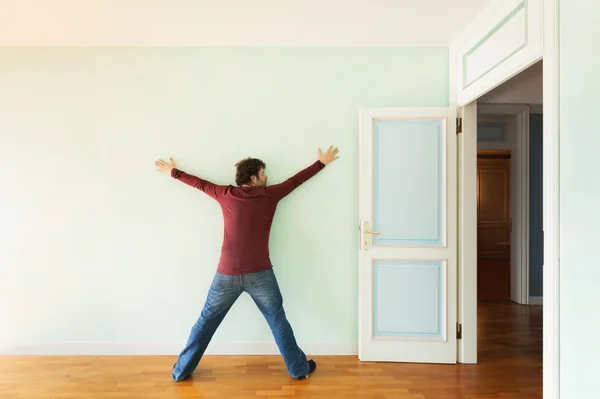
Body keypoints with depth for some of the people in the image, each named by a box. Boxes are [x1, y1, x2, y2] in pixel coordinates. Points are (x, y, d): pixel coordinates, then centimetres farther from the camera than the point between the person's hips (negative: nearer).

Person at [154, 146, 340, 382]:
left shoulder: (226, 195, 2)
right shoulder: (270, 195, -1)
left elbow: (199, 183, 15)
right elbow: (296, 180, 9)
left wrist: (173, 172, 32)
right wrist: (322, 162, 22)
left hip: (227, 275, 2)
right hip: (259, 274, -1)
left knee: (206, 322, 16)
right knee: (278, 320, 13)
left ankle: (182, 370, 29)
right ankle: (299, 369, 23)